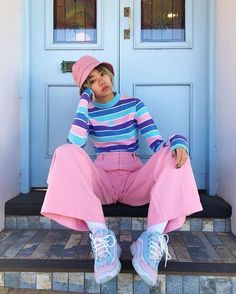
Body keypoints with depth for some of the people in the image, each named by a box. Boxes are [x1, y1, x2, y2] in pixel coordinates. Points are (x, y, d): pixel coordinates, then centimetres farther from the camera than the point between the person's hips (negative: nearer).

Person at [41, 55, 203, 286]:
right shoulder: (87, 112, 8)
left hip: (134, 182, 0)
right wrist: (84, 100, -5)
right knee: (66, 153, -26)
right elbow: (75, 143, -15)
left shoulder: (134, 105, 8)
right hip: (101, 182, 0)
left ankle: (153, 238, -35)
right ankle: (102, 237, -33)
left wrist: (178, 143, -29)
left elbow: (157, 143, -5)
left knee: (173, 154, -25)